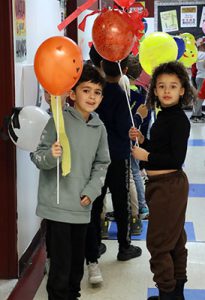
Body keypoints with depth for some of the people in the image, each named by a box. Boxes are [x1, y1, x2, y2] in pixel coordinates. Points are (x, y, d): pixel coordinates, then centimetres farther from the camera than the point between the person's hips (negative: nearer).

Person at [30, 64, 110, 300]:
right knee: (61, 261, -3)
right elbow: (37, 154, -11)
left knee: (78, 257, 17)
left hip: (82, 205, 5)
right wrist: (51, 156, -32)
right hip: (58, 203, -5)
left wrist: (92, 190, 0)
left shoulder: (99, 127, 4)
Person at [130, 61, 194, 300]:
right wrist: (141, 139, 3)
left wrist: (146, 156, -17)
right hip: (160, 184, 10)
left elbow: (177, 158, -23)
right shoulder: (163, 116, 11)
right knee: (175, 240, 18)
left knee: (158, 241, -2)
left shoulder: (179, 120, -17)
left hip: (169, 184, -10)